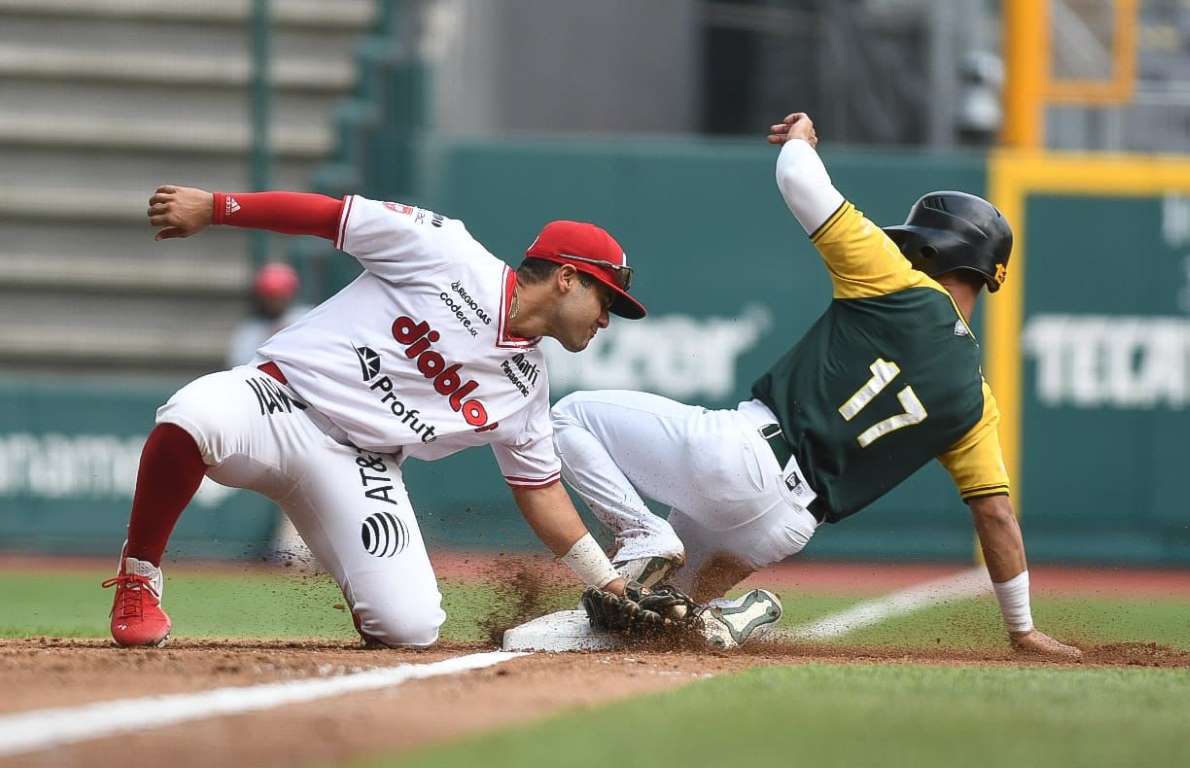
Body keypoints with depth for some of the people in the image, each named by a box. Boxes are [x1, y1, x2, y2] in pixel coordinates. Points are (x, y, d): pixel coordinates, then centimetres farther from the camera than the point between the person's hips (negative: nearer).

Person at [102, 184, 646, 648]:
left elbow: (540, 490, 20)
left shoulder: (526, 385, 13)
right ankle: (138, 581, -18)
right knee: (195, 417, -41)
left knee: (410, 628, -18)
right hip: (279, 398, -5)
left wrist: (613, 587, 17)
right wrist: (212, 206, -11)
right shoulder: (449, 256, -4)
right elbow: (332, 214, -4)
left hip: (358, 467, 5)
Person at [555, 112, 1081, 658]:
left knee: (572, 415, 13)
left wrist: (800, 138, 19)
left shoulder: (901, 289, -3)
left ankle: (643, 535, -7)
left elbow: (797, 178, -5)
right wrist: (1022, 631, 15)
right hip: (785, 528, 6)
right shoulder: (974, 401, 10)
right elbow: (996, 512, 9)